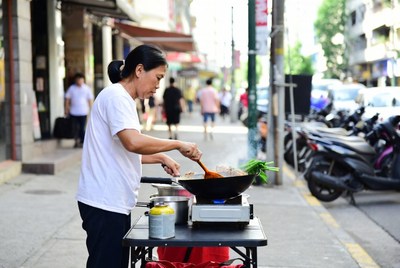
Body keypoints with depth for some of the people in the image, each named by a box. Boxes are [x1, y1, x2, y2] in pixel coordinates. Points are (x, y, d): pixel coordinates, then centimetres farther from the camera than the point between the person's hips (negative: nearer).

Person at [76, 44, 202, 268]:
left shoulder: (123, 99, 17)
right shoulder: (115, 96, -13)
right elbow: (133, 142, -29)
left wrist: (161, 158, 14)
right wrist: (178, 144, -18)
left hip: (116, 202, 10)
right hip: (104, 203, -10)